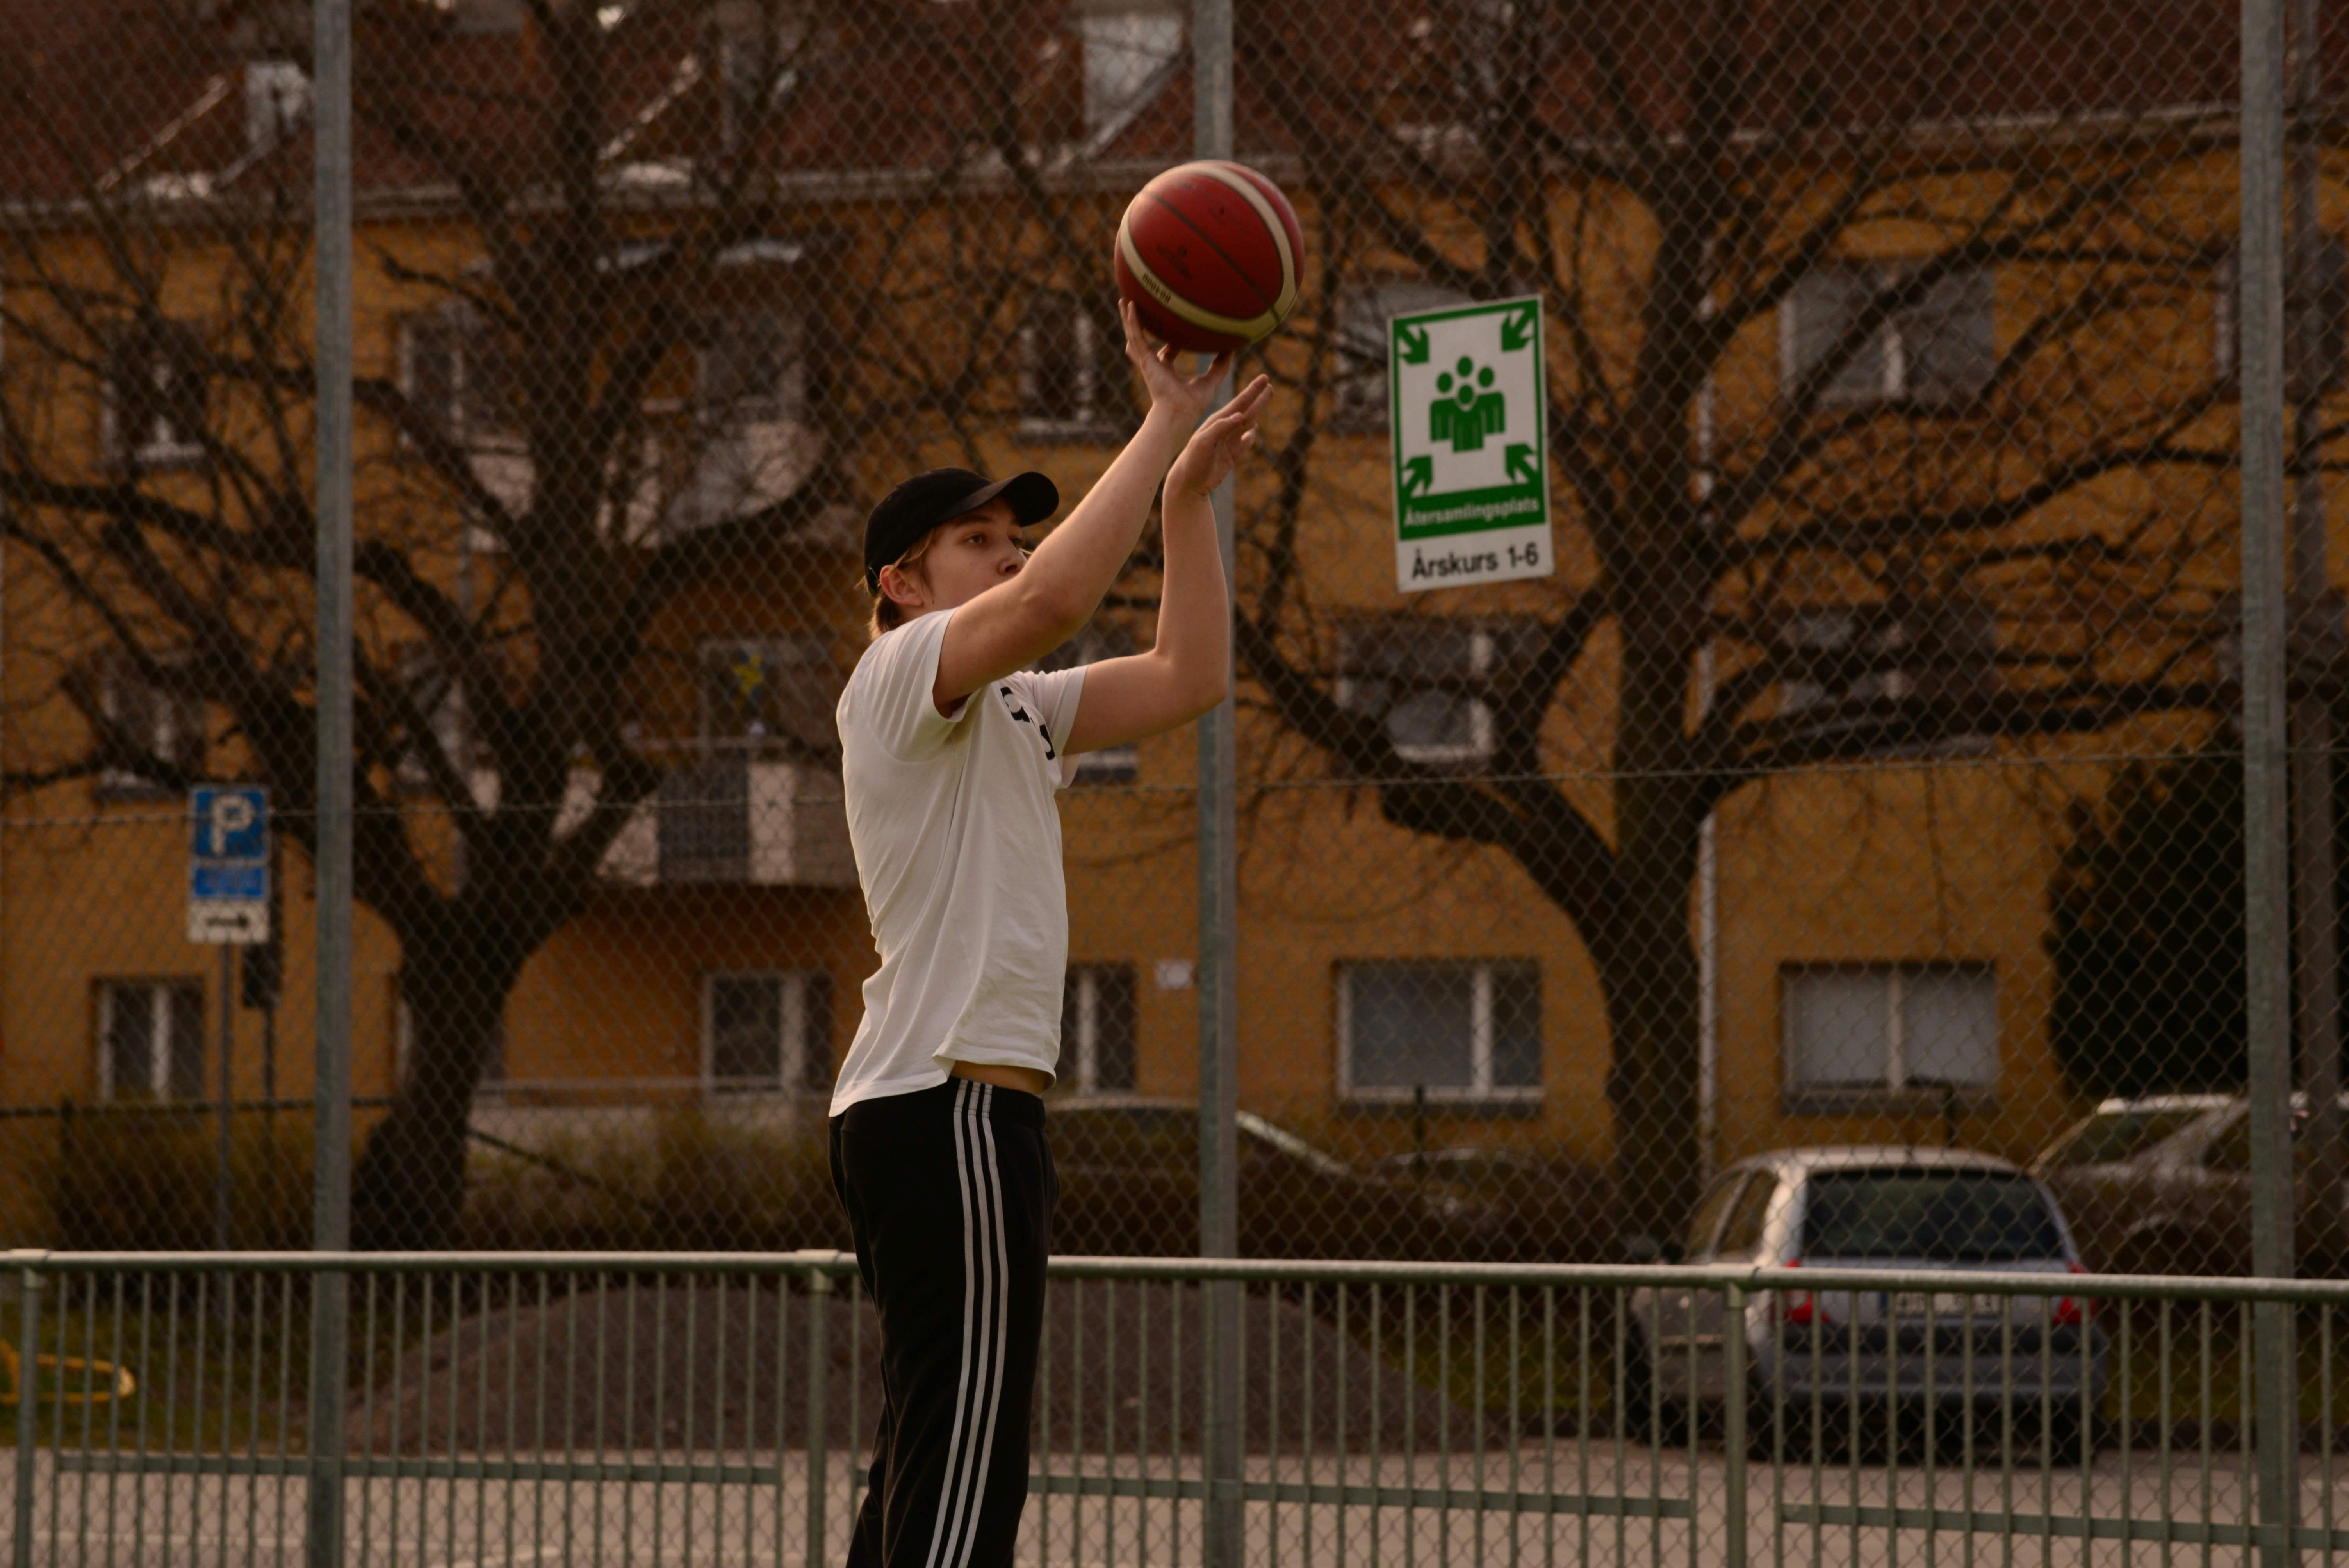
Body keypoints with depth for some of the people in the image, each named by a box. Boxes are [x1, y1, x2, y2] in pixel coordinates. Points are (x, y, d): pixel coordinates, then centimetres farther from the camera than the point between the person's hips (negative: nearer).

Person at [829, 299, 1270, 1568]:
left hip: (945, 1113, 10)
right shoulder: (901, 672, -5)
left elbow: (1187, 679, 20)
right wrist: (1161, 427, -17)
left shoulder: (1010, 709, 22)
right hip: (952, 1109, -10)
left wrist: (1189, 492, 13)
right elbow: (1056, 601, -24)